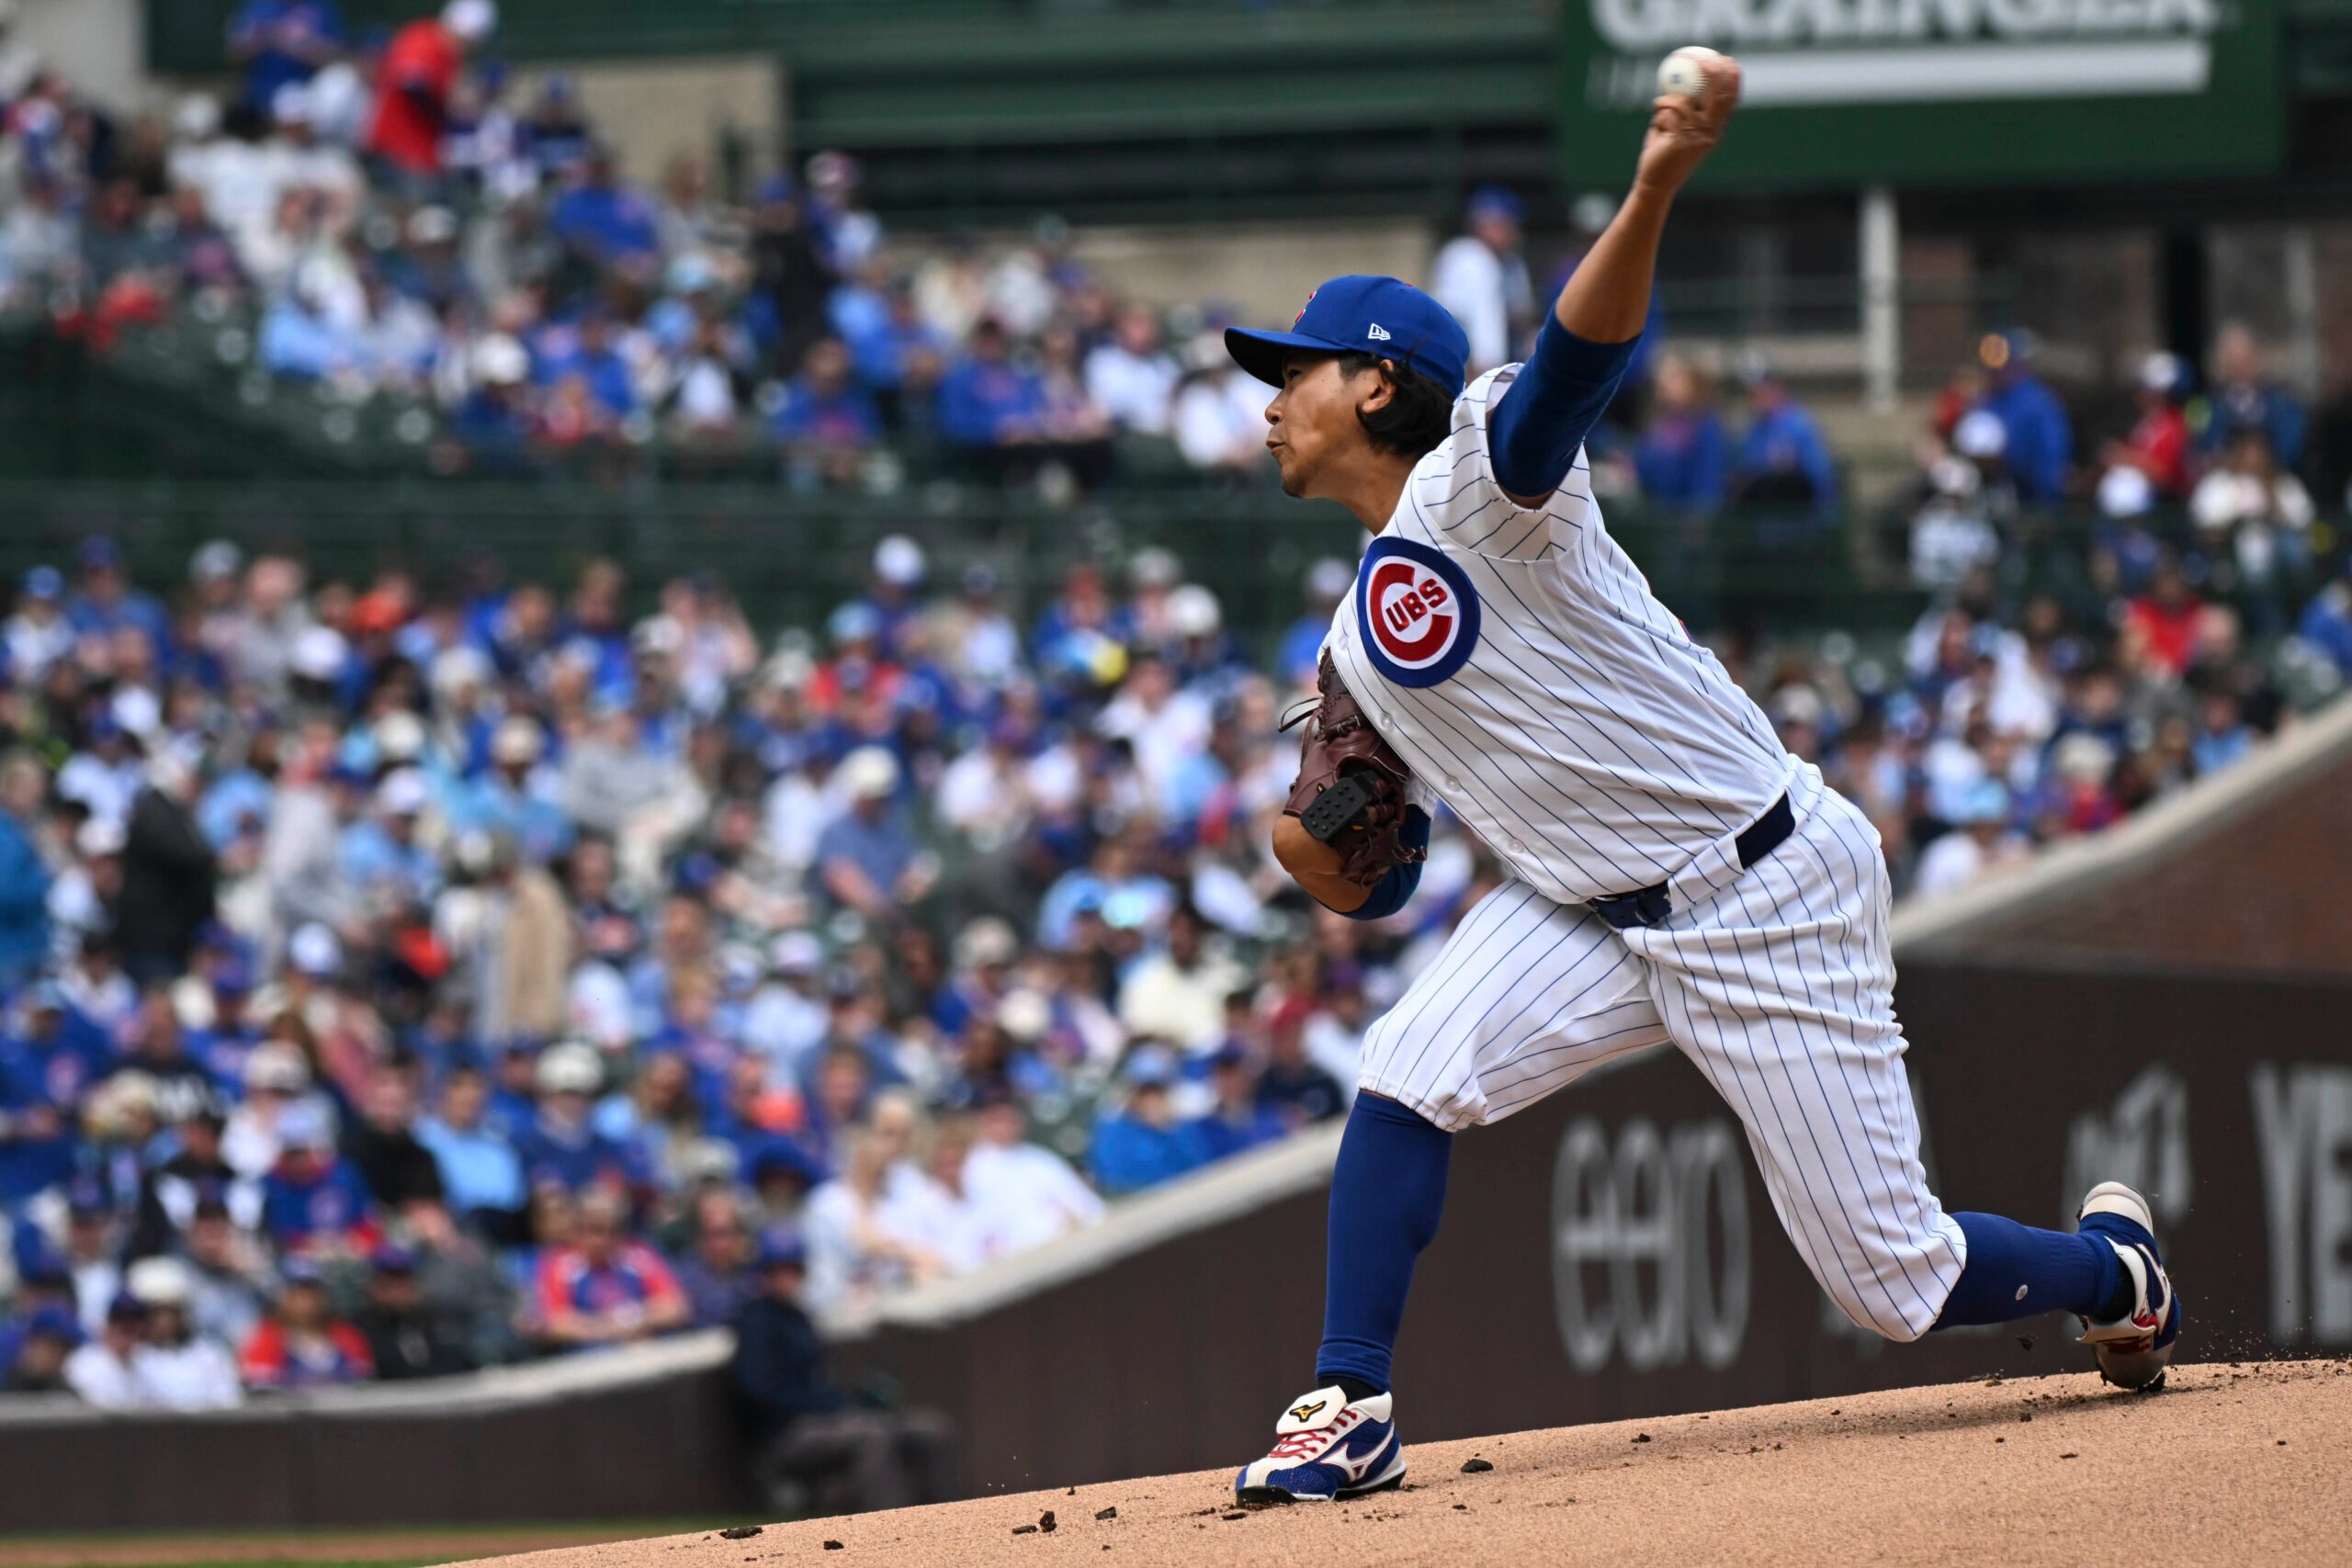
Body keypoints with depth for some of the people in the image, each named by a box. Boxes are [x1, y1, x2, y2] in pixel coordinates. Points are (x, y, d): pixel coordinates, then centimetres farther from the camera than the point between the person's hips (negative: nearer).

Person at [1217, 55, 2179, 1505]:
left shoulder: (1482, 481, -13)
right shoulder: (1361, 644, 12)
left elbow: (1578, 354, -34)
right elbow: (1380, 883, 17)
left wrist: (1655, 193, -54)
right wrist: (1325, 859, -8)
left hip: (1767, 891, -7)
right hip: (1597, 918, 7)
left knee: (1895, 1283, -3)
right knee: (1407, 1078, -16)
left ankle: (2115, 1270, 25)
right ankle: (1354, 1413, -9)